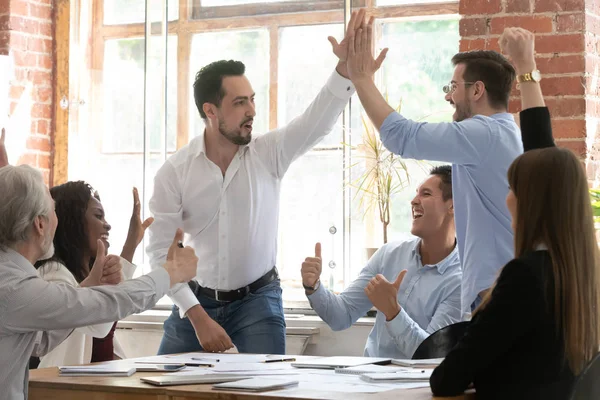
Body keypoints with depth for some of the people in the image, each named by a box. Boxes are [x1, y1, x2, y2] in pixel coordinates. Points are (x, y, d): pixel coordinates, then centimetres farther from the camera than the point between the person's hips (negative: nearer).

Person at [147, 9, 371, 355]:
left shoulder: (269, 154, -6)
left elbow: (318, 121, -21)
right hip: (197, 301, 0)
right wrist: (198, 316, -17)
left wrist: (346, 65, -38)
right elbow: (161, 251, -10)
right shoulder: (174, 172, -10)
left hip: (258, 300, 0)